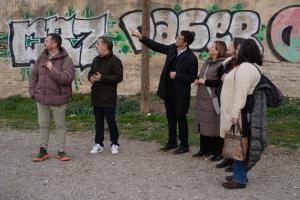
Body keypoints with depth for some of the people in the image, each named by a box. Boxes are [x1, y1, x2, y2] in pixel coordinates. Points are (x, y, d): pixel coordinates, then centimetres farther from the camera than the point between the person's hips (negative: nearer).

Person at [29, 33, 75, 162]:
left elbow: (67, 78, -24)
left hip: (58, 100, -5)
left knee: (60, 125, 6)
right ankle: (43, 151, 22)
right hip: (41, 99, 5)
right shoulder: (42, 58, 7)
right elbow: (34, 75, 13)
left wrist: (52, 69, -24)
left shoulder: (66, 60, -11)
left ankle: (61, 151, 17)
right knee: (43, 124, 11)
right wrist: (33, 92, 6)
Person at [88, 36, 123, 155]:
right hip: (96, 96, 7)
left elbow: (119, 77, -17)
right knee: (98, 122, 12)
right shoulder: (96, 60, 15)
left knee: (111, 121, 1)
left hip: (109, 98, -7)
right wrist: (91, 77, -4)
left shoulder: (115, 60, -9)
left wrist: (102, 78, -23)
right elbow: (90, 73, 22)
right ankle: (98, 144, 21)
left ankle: (115, 144, 15)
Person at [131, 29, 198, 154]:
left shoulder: (191, 58, -17)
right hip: (168, 91, 7)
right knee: (170, 117, 16)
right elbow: (157, 46, 10)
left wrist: (177, 76, -21)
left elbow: (192, 77, -15)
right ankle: (172, 142, 29)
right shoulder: (172, 48, 2)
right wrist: (141, 37, 7)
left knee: (181, 118, 2)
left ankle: (184, 146, 15)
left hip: (180, 93, -7)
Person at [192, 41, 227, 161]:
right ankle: (204, 149, 23)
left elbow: (221, 82, -20)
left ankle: (217, 152, 5)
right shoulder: (207, 62, 15)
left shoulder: (222, 65, -12)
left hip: (214, 100, -8)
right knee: (203, 124, 12)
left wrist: (205, 82, -15)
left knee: (214, 126, -4)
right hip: (202, 99, 9)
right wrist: (198, 80, 5)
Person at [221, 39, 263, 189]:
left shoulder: (245, 68, -18)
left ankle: (240, 179, 3)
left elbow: (240, 93, -24)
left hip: (240, 113, -10)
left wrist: (235, 114, -24)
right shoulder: (252, 67, 15)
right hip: (240, 111, 10)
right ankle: (240, 174, 25)